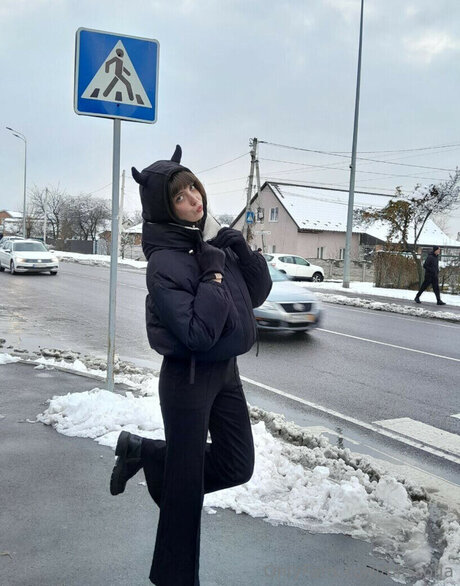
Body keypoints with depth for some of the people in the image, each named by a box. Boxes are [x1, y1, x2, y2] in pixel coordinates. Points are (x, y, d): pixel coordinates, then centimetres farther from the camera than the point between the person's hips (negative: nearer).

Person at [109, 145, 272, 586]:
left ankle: (143, 452, 29)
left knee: (237, 466, 16)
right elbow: (197, 334, -26)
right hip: (187, 378, -7)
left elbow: (257, 294, 6)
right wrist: (214, 275, -22)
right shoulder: (164, 263, -20)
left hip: (225, 370, 8)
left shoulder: (216, 241, 2)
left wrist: (243, 253, -9)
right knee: (186, 483, 6)